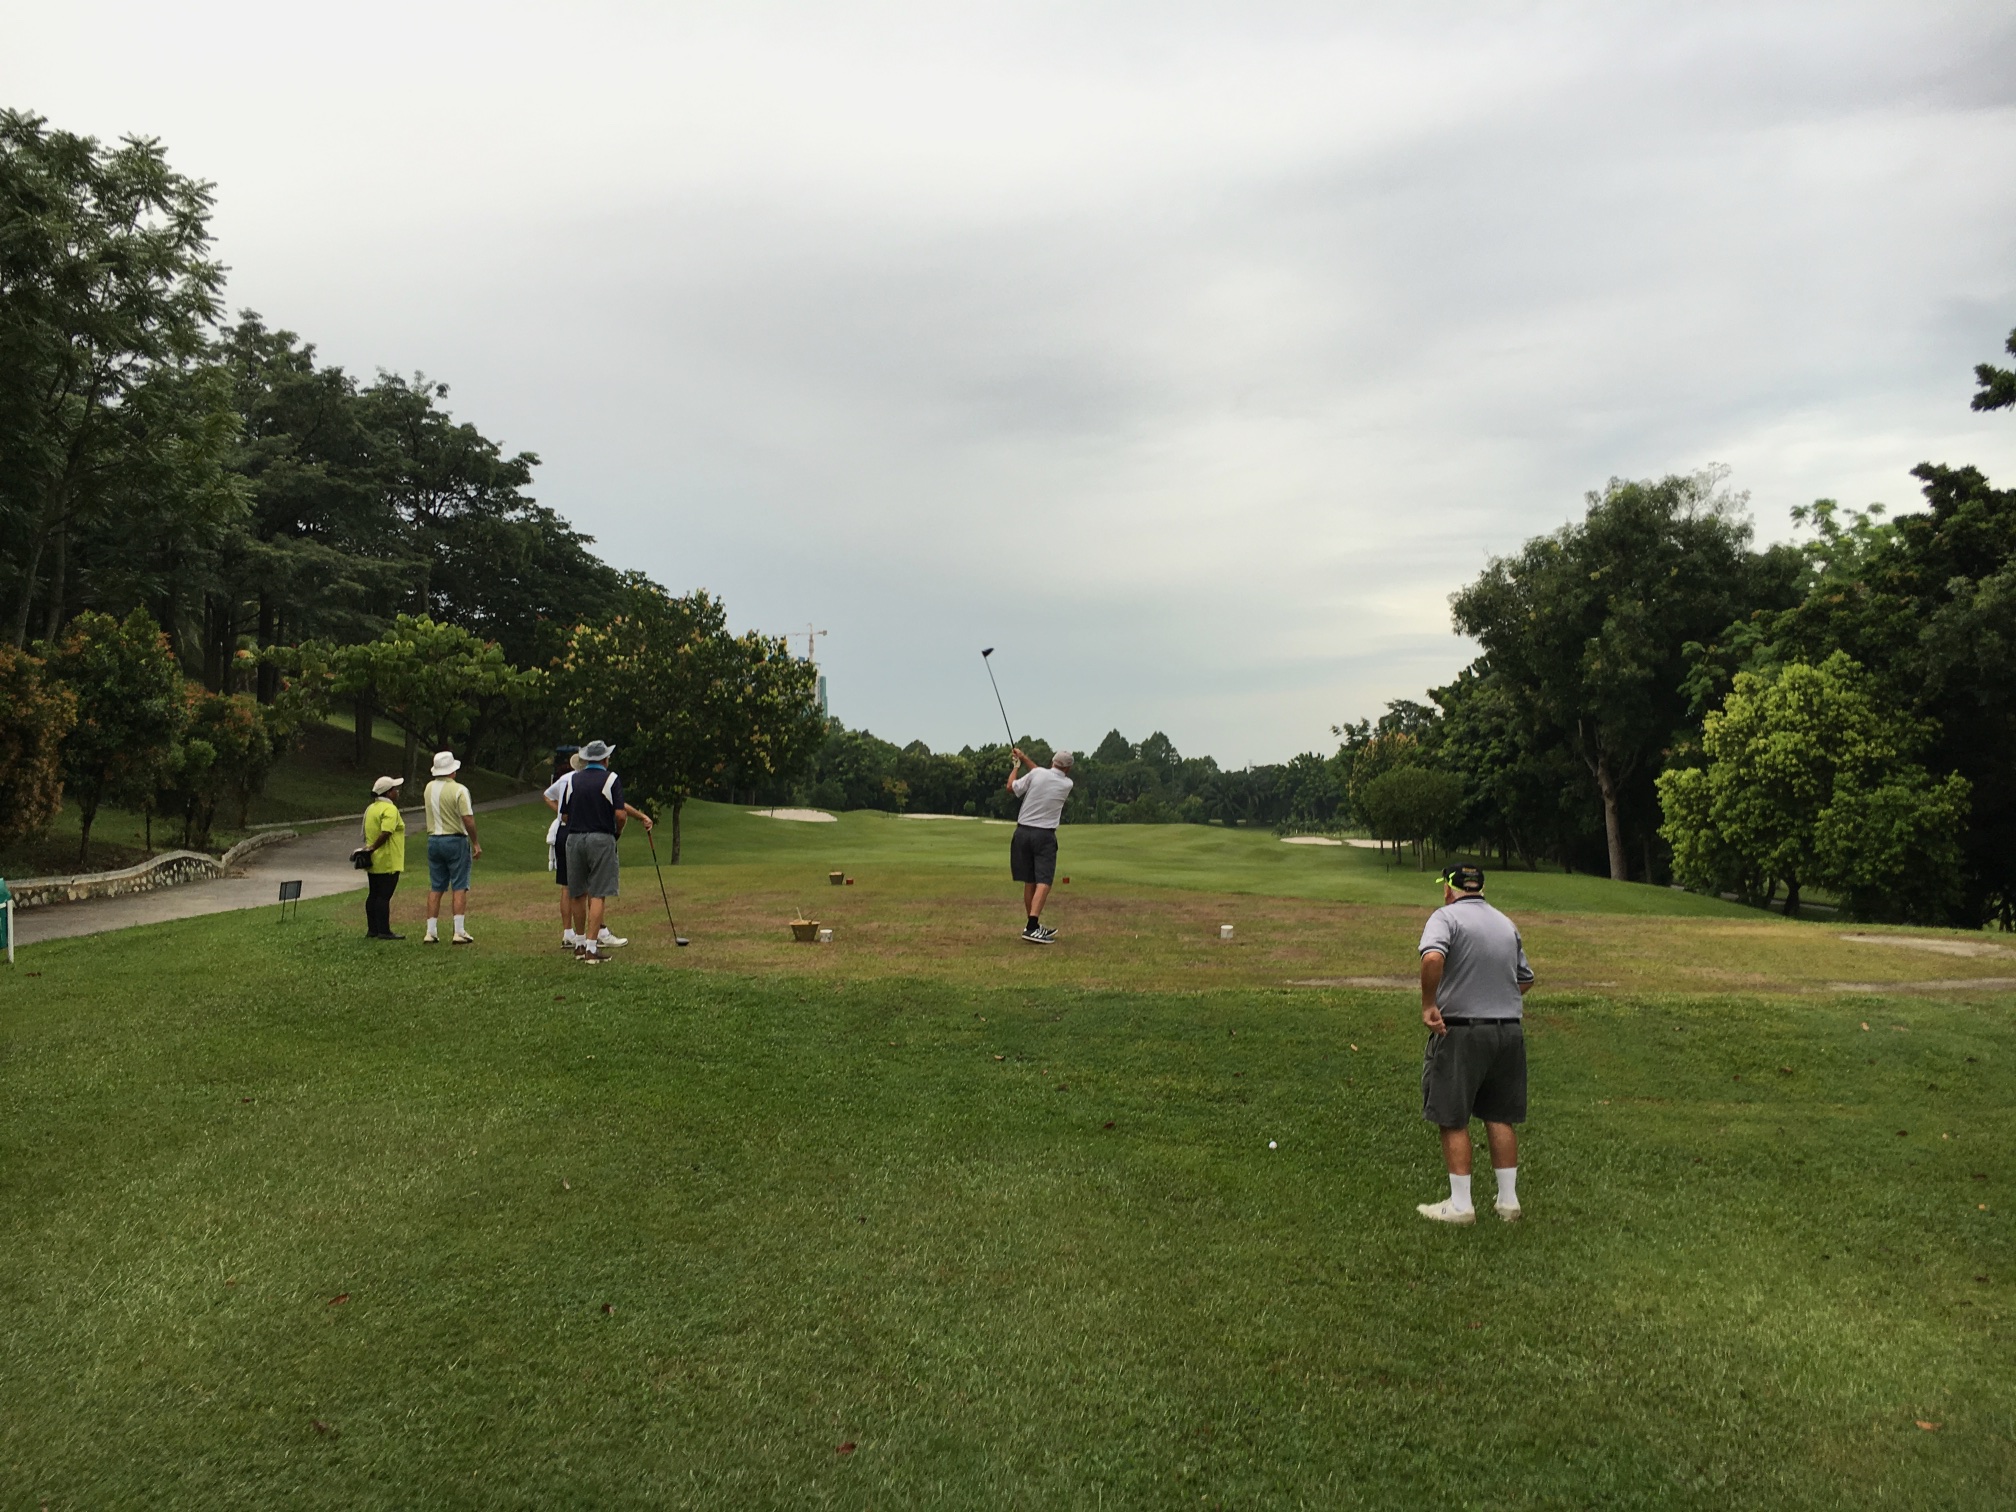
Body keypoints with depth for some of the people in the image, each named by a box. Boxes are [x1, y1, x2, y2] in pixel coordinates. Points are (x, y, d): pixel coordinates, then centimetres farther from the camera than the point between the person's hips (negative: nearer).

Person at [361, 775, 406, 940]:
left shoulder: (370, 809, 15)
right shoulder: (390, 809, -14)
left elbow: (366, 834, 17)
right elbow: (385, 833, -25)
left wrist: (369, 849, 19)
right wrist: (372, 849, -15)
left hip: (374, 863, 9)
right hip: (387, 862, -9)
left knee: (374, 894, 13)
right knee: (384, 896, -6)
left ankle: (372, 930, 17)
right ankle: (383, 931, -5)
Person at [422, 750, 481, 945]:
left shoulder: (429, 788, 5)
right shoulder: (459, 790, -14)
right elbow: (468, 820, -17)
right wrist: (476, 843, -9)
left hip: (434, 840, 6)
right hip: (456, 840, -6)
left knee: (435, 888, 9)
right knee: (459, 888, -2)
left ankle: (431, 932, 9)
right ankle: (460, 932, -4)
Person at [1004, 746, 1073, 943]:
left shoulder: (1037, 774, -4)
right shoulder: (1067, 784, 1)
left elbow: (1011, 787, 7)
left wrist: (1017, 765, 21)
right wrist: (1024, 758, 22)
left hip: (1023, 831, 3)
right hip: (1044, 835, -3)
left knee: (1029, 882, 10)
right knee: (1043, 882, -8)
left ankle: (1033, 926, 21)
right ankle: (1032, 927, -23)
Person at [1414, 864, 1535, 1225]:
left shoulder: (1446, 916, -8)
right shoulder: (1507, 924, 13)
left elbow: (1432, 958, -27)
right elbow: (1525, 979, 20)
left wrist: (1428, 1004, -19)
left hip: (1460, 1033, -6)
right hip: (1508, 1030, 6)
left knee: (1453, 1121, 3)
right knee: (1500, 1118, 14)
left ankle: (1460, 1205, 7)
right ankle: (1508, 1201, 19)